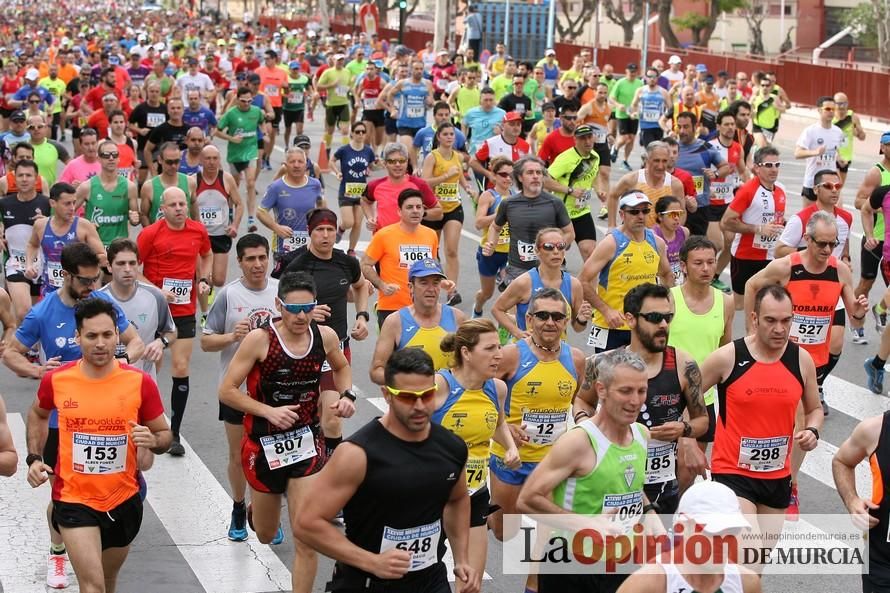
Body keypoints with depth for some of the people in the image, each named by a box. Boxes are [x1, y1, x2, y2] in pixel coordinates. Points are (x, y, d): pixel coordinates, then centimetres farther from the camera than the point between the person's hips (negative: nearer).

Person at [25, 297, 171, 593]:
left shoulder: (140, 383, -11)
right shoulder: (56, 380, -9)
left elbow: (164, 435, 0)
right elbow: (38, 414, 15)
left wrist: (153, 440, -22)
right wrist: (34, 458, 3)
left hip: (124, 499, 2)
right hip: (74, 500, -2)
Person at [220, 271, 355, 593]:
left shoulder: (325, 336, -7)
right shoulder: (259, 340, -18)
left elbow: (341, 367, 16)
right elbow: (226, 391, -14)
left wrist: (346, 395, -3)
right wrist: (269, 411, -24)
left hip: (307, 443, 1)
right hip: (265, 444, -1)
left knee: (306, 538, -9)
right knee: (266, 535, 21)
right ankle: (254, 509, 58)